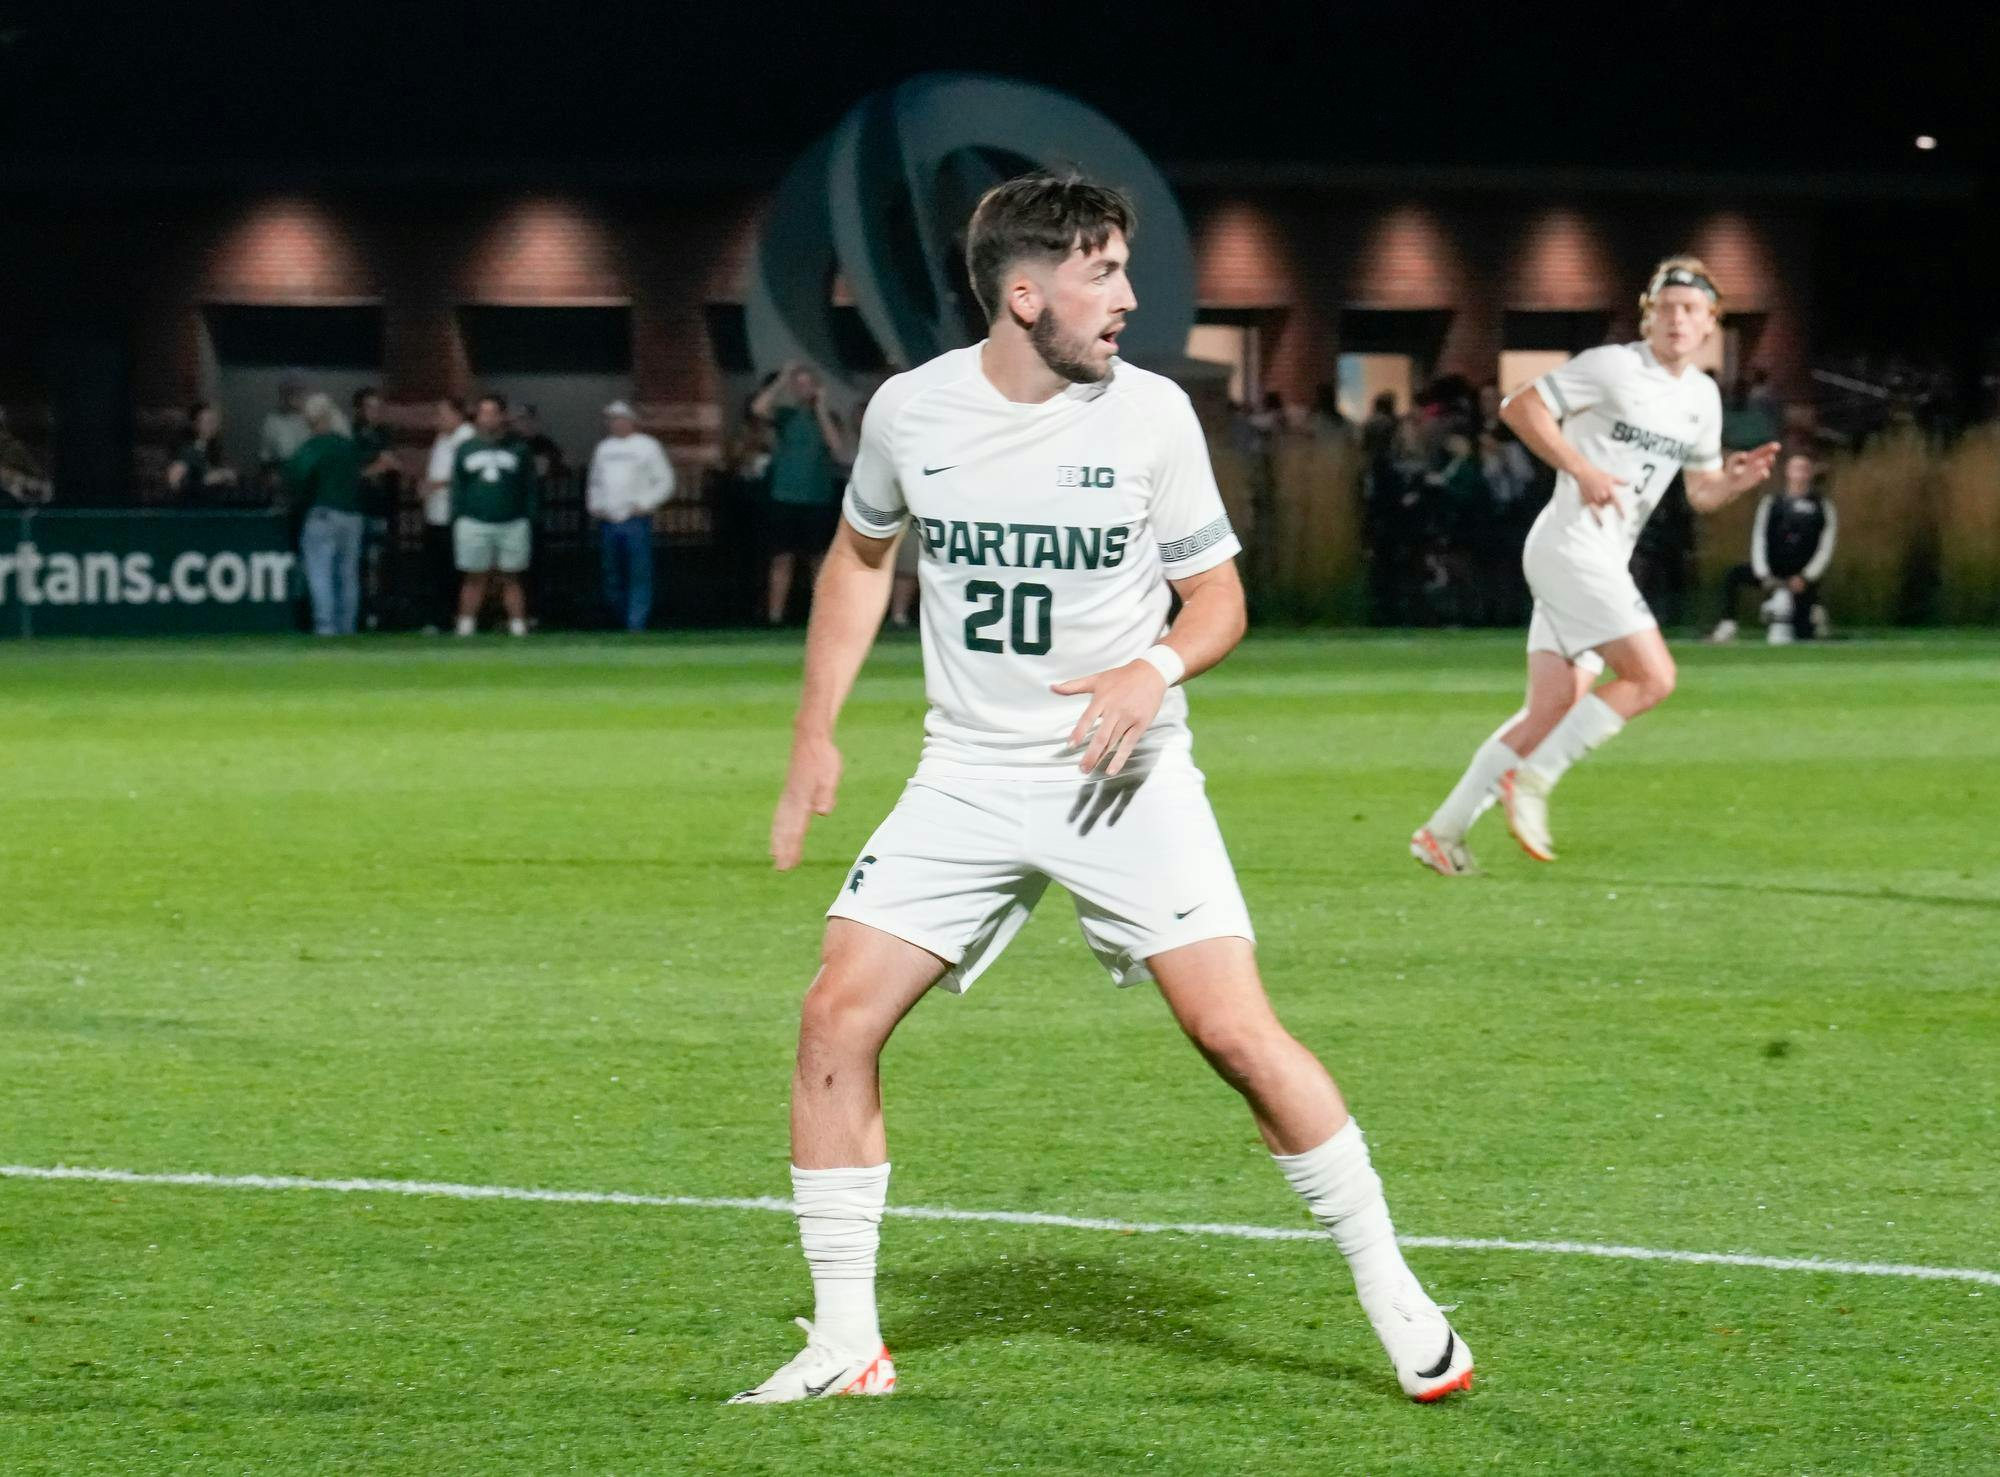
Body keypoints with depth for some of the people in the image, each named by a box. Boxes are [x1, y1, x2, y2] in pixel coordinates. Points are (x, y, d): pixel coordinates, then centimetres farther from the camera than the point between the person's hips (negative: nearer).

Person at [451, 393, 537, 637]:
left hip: (513, 524, -1)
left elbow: (530, 489, 7)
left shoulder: (519, 448, 6)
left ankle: (518, 627, 1)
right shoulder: (466, 448, 10)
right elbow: (457, 488, 12)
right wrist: (456, 521, 5)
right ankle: (465, 628, 5)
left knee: (511, 580, 1)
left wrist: (530, 522, 0)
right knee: (475, 580, 1)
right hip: (474, 523, 1)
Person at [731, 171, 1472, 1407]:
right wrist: (817, 732, 13)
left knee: (1236, 1032, -13)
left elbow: (1220, 600, 1)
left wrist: (1155, 670, -21)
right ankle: (846, 1344, 4)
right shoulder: (913, 411, -3)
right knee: (836, 1019, -8)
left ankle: (1394, 1295, 4)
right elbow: (863, 552, 17)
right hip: (968, 778, 2)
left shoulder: (1150, 413, -8)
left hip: (1126, 779, -2)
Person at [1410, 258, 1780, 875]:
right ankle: (1531, 779, -10)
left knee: (1552, 712, 5)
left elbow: (1701, 493, 21)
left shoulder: (1702, 397, 15)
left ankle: (1442, 832, 10)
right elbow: (1519, 407, -8)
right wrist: (1581, 469, -18)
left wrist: (1735, 478, -1)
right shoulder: (1613, 367, -8)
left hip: (1605, 561, 8)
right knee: (1652, 676, -16)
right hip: (1570, 543, -8)